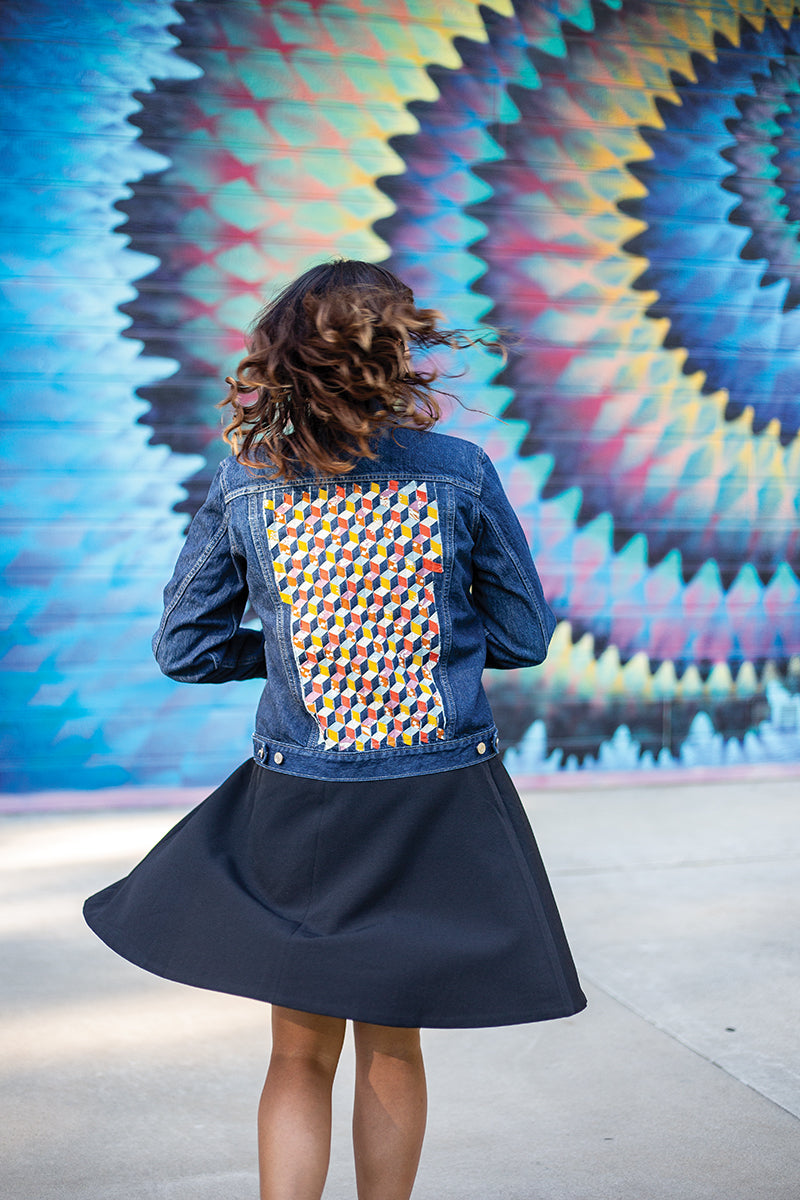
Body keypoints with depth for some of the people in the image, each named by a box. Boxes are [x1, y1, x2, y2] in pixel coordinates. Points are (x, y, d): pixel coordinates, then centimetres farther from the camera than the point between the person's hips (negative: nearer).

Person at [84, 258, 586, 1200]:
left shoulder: (241, 485, -6)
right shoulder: (462, 473, -9)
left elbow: (184, 648, 2)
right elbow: (524, 636, 0)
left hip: (295, 804, 1)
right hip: (440, 803, 0)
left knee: (301, 1055, 17)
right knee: (391, 1047, 19)